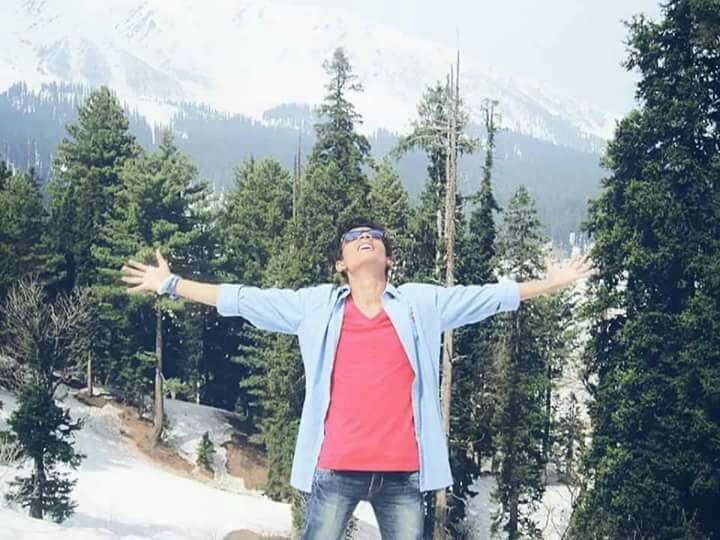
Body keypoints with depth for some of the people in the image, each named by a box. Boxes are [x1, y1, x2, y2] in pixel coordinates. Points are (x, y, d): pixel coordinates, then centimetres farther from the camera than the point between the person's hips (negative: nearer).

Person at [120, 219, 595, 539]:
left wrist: (552, 283, 13)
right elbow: (244, 300, 9)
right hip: (336, 469, 0)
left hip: (401, 471, 1)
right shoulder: (317, 306, 7)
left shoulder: (421, 303, 8)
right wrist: (171, 285, 10)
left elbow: (487, 297, 11)